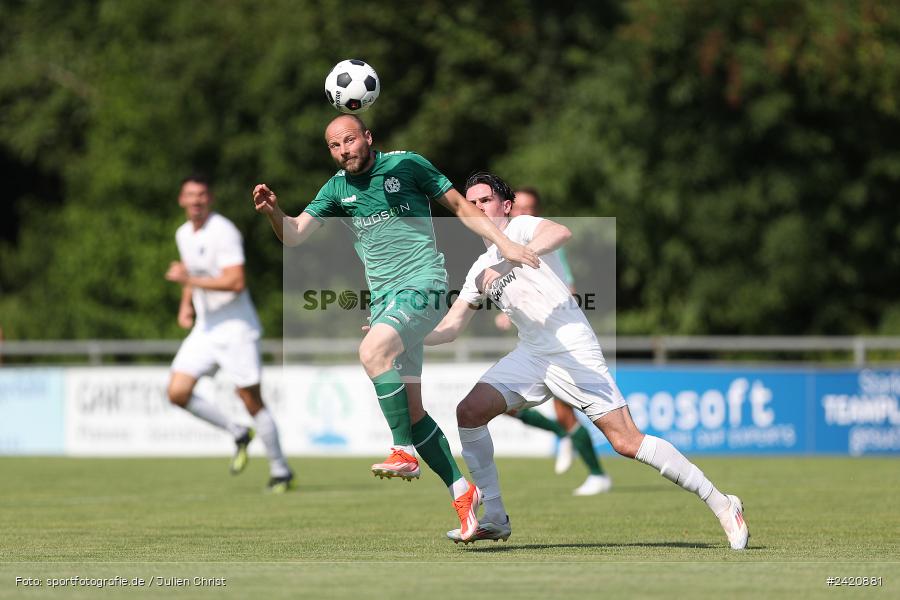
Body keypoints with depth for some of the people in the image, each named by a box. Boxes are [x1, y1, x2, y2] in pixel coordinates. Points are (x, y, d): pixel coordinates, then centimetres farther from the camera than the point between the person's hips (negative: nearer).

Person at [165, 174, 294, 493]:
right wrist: (186, 305, 10)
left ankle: (280, 471, 11)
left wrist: (189, 279, -26)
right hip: (205, 327, 8)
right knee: (178, 392, -6)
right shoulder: (184, 234, 10)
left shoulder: (223, 232, -17)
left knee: (251, 401, -4)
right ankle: (239, 434, 12)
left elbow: (235, 282, -26)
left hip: (236, 327, -8)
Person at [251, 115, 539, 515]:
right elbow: (293, 235, 2)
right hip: (383, 297, 6)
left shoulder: (406, 164, -1)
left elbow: (460, 206, 5)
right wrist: (272, 211, -19)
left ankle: (404, 451, -25)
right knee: (410, 408, 1)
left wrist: (504, 244, -3)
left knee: (372, 350, -31)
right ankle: (461, 491, 8)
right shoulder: (336, 189, 10)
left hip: (423, 281, -6)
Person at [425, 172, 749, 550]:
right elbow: (450, 328, 20)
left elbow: (561, 233, -26)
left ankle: (722, 506, -8)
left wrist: (507, 264, -33)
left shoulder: (520, 228, -3)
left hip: (574, 353, -8)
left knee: (627, 441, -14)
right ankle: (494, 519, 0)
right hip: (531, 356, 8)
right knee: (469, 413, -8)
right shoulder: (480, 270, 19)